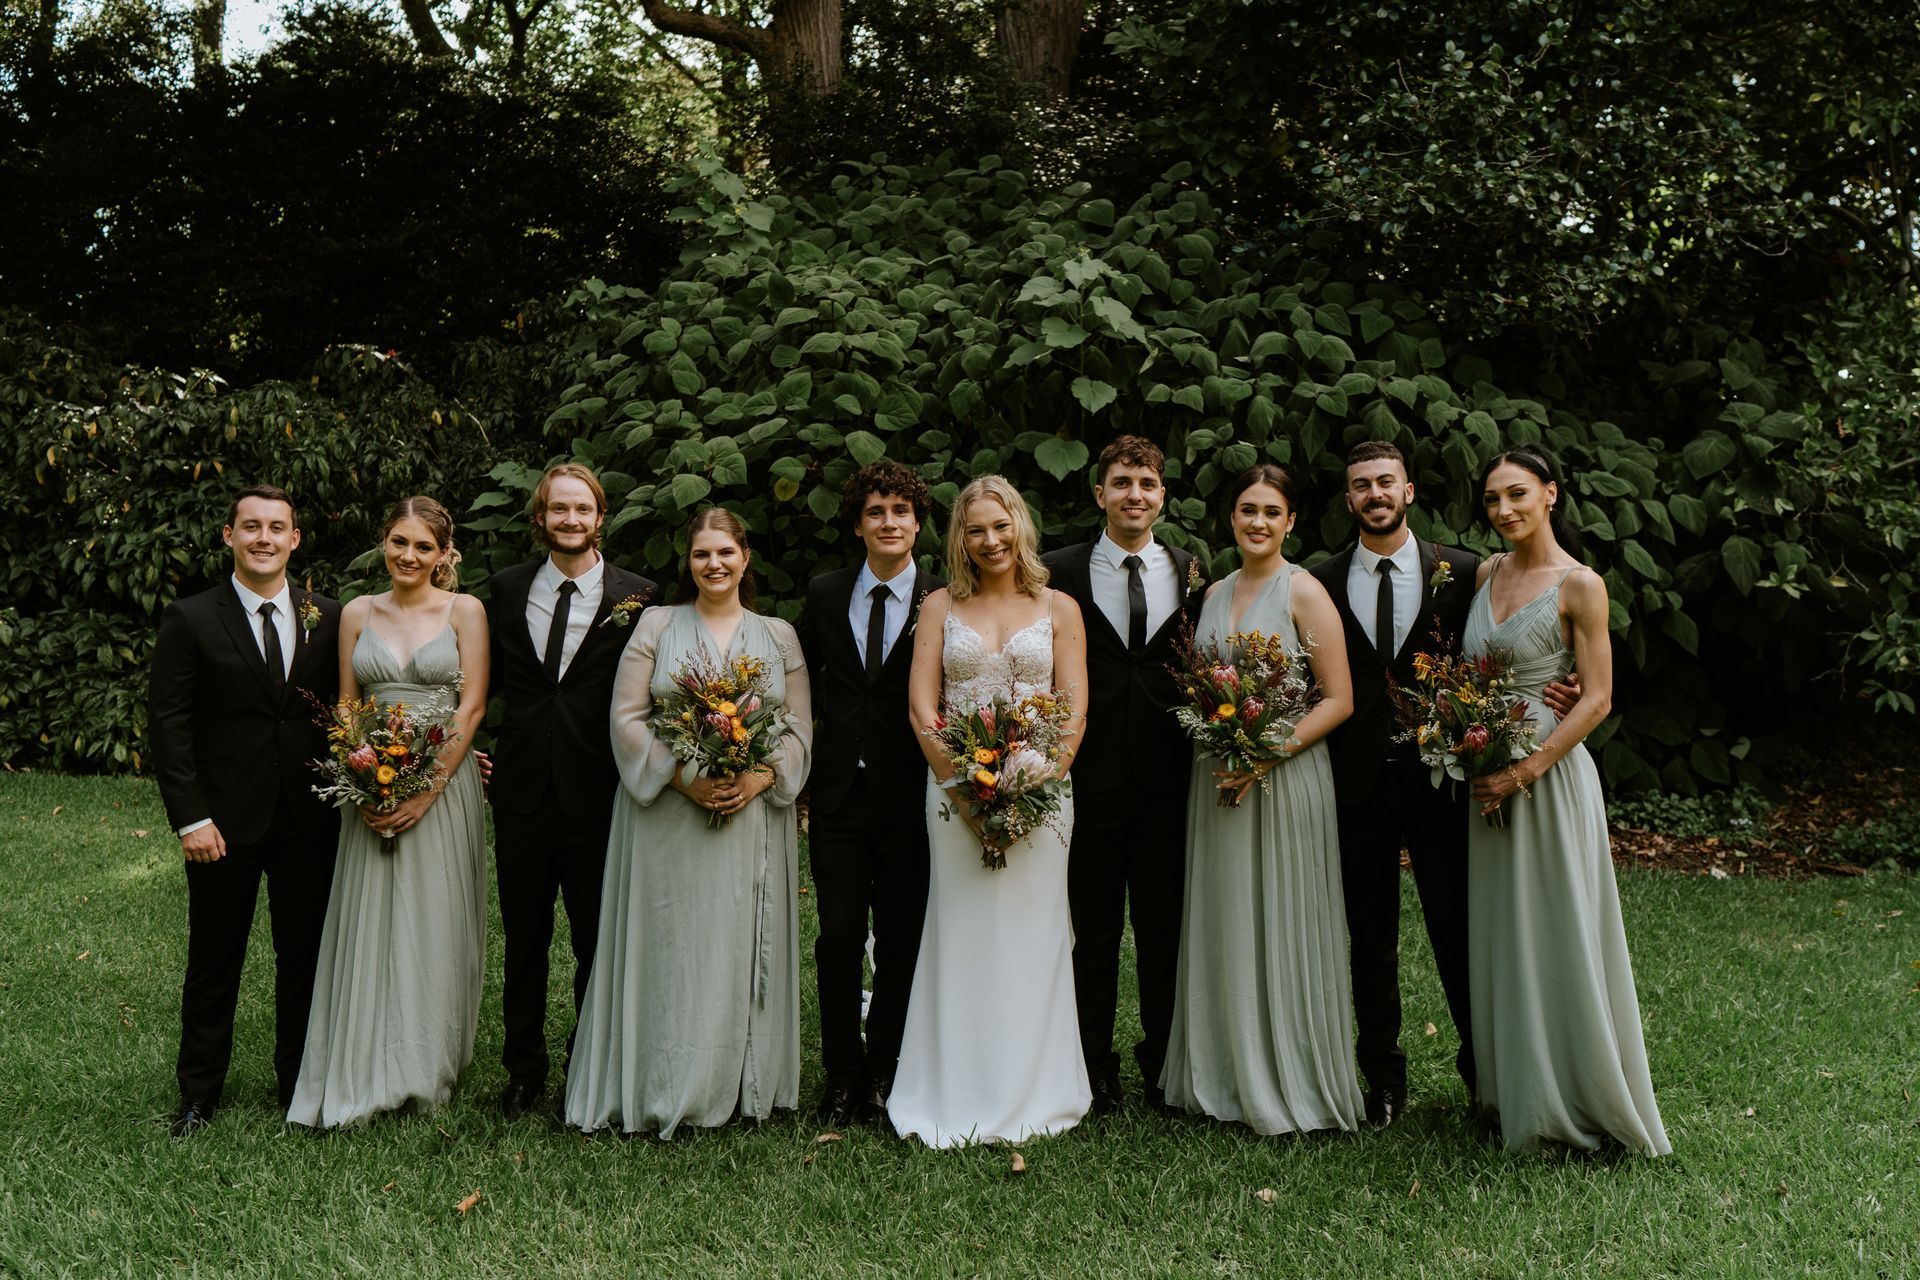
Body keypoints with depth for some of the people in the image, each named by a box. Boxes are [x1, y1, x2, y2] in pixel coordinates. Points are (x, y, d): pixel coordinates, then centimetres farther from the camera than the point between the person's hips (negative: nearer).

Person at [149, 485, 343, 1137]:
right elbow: (167, 723, -6)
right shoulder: (191, 619, -3)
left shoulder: (327, 618, 4)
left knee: (305, 956, 10)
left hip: (308, 820, 2)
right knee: (214, 961, 11)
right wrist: (190, 818, -11)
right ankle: (198, 1093, 27)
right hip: (225, 820, -2)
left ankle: (299, 1084, 25)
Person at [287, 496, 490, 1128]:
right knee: (369, 925, 3)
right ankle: (366, 1072, 13)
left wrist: (428, 789, -13)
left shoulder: (464, 610, 0)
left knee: (434, 925, 3)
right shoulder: (357, 613, 8)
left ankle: (428, 1068, 17)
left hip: (444, 783, -2)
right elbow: (346, 709, 8)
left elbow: (472, 706, -5)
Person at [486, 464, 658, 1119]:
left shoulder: (636, 597, -2)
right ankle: (524, 1071, 27)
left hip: (597, 795, -2)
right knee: (524, 942, 12)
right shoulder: (508, 588, 7)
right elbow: (491, 678, 16)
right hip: (522, 790, 2)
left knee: (598, 943, 7)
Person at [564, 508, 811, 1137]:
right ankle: (667, 1091, 10)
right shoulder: (656, 625, 6)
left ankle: (743, 1086, 16)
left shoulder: (778, 635, 11)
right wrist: (684, 778, -13)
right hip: (668, 817, -1)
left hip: (754, 815, 2)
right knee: (671, 949, 0)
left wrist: (759, 777, -11)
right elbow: (628, 717, -2)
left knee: (744, 949, 5)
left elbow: (799, 728, 7)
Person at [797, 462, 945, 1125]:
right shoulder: (824, 594, 7)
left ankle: (884, 1072, 23)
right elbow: (801, 680, 17)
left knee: (900, 941, 8)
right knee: (838, 938, 4)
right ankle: (842, 1075, 18)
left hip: (908, 797, -2)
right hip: (838, 792, 2)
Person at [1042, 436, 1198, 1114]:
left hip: (1169, 779, 2)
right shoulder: (1060, 572, 1)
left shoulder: (1191, 573, 8)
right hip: (1091, 777, -1)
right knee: (1094, 931, 7)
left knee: (1165, 931, 9)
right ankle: (1096, 1067, 20)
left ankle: (1163, 1064, 24)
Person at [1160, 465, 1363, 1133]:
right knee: (1221, 928, 10)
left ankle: (1291, 1086, 13)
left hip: (1283, 777, -6)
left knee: (1281, 928, 1)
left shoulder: (1304, 592, -7)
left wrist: (1267, 754, -18)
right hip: (1218, 777, 6)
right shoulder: (1215, 592, 11)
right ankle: (1227, 1077, 22)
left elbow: (1339, 699, -10)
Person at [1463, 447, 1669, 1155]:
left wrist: (1524, 771, -18)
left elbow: (1596, 699, -13)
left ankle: (1579, 1097, 13)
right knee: (1499, 933, 12)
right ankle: (1516, 1092, 24)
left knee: (1556, 934, -1)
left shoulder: (1579, 584, -10)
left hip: (1550, 772, -6)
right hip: (1489, 774, 7)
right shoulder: (1487, 573, 9)